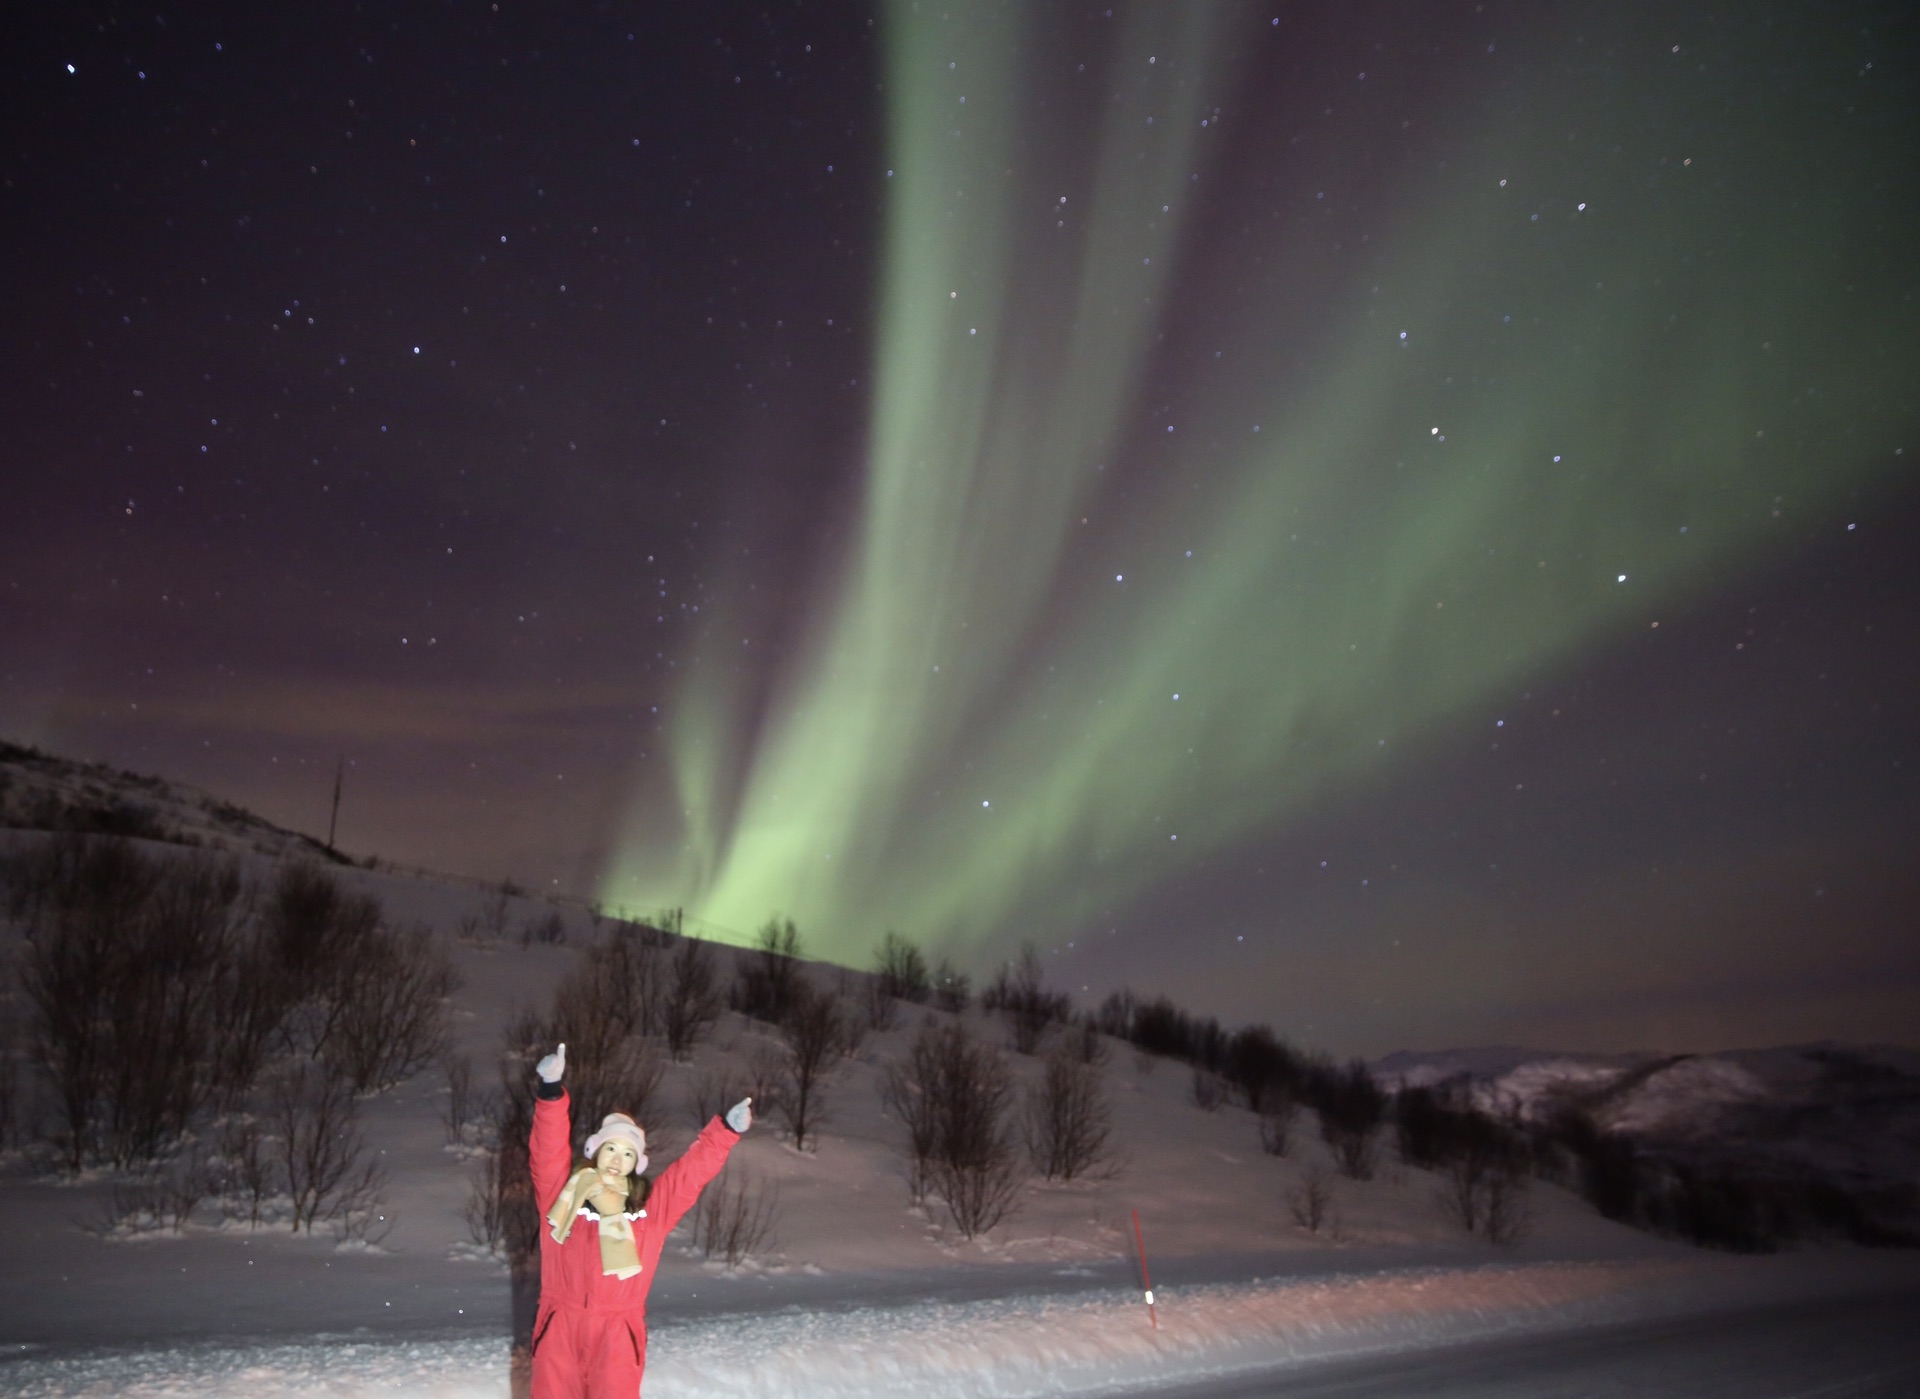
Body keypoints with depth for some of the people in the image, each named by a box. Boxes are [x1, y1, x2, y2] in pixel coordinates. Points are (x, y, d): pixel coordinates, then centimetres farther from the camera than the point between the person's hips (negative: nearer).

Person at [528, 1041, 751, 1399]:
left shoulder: (649, 1207, 6)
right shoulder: (562, 1194, 3)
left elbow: (693, 1170, 3)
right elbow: (548, 1152, -9)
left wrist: (726, 1129, -10)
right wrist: (551, 1093, -25)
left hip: (617, 1333, 0)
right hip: (560, 1329, 0)